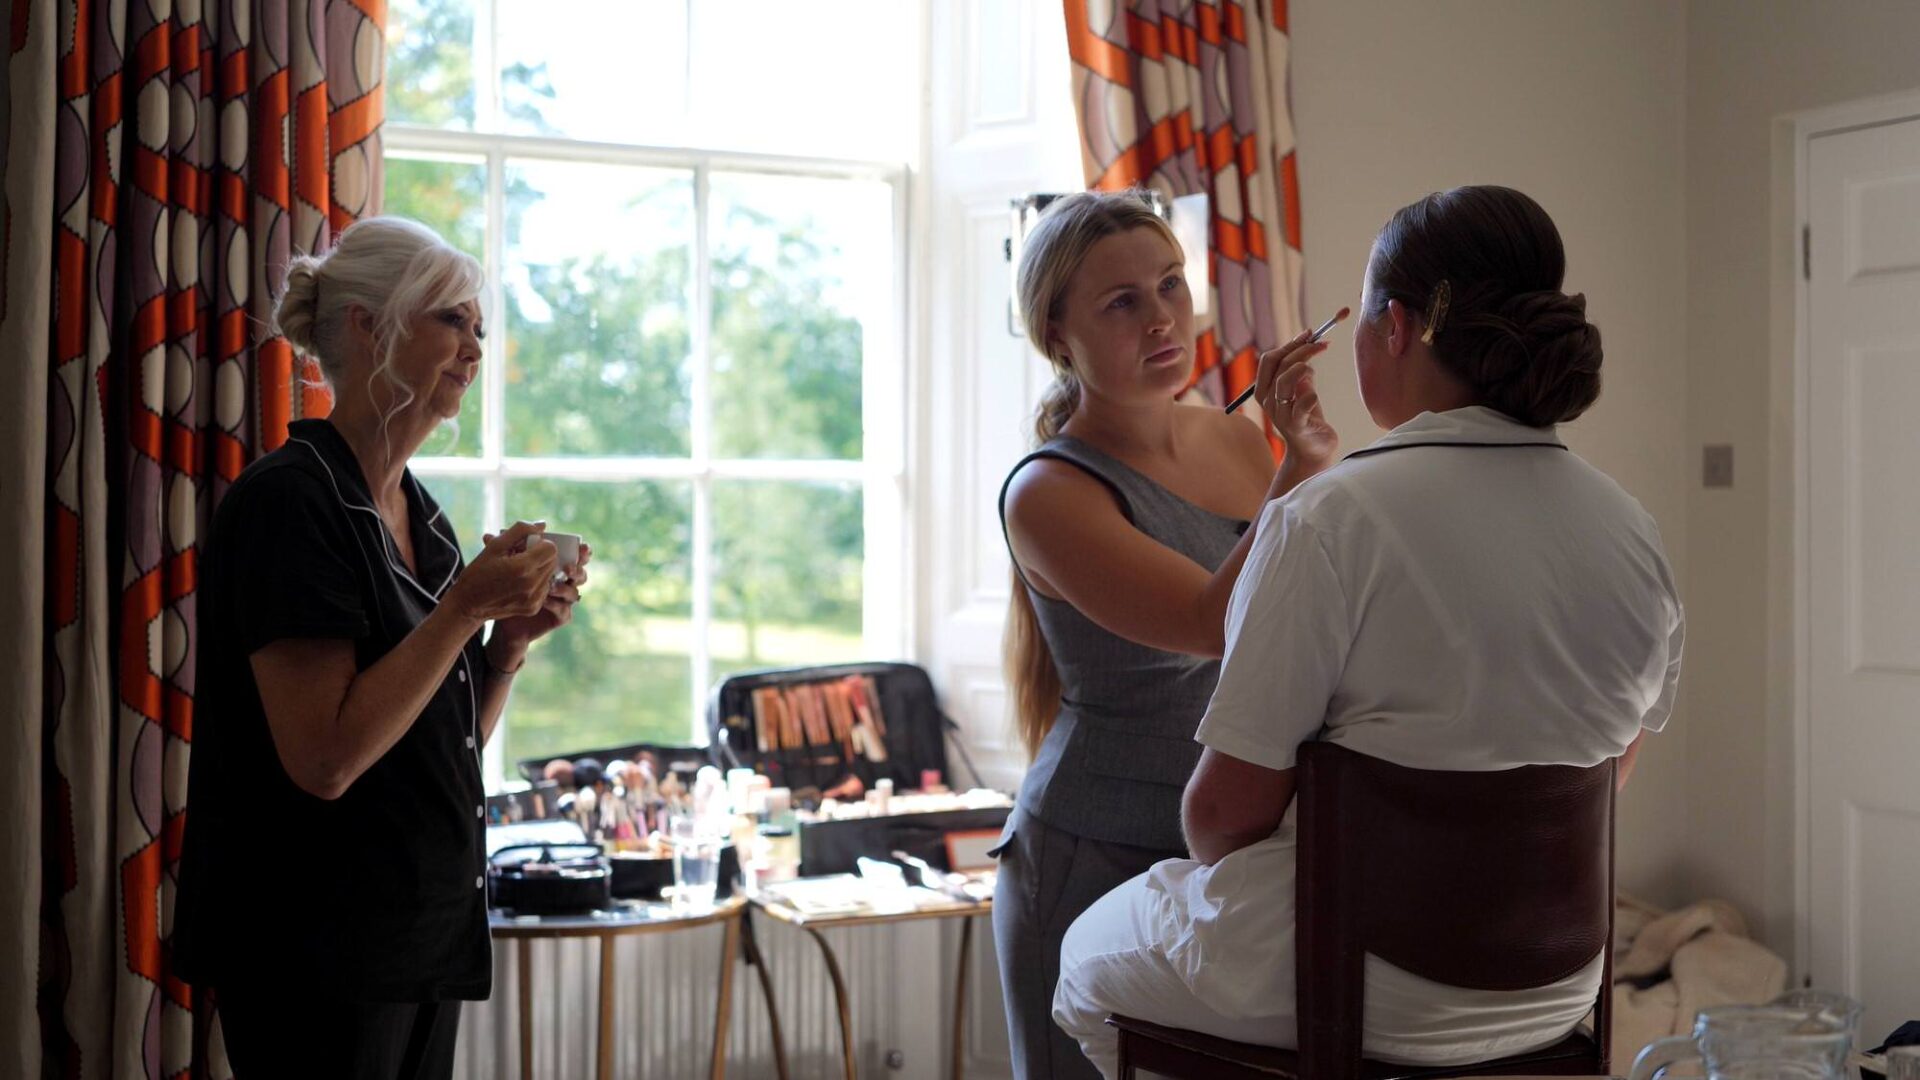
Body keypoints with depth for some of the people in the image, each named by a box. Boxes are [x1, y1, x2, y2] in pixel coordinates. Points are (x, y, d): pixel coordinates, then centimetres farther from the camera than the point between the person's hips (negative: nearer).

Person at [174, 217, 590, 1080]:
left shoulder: (419, 514, 9)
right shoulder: (290, 499, -16)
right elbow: (325, 759, -23)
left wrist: (511, 637, -3)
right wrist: (465, 608, -21)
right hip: (321, 953, -8)